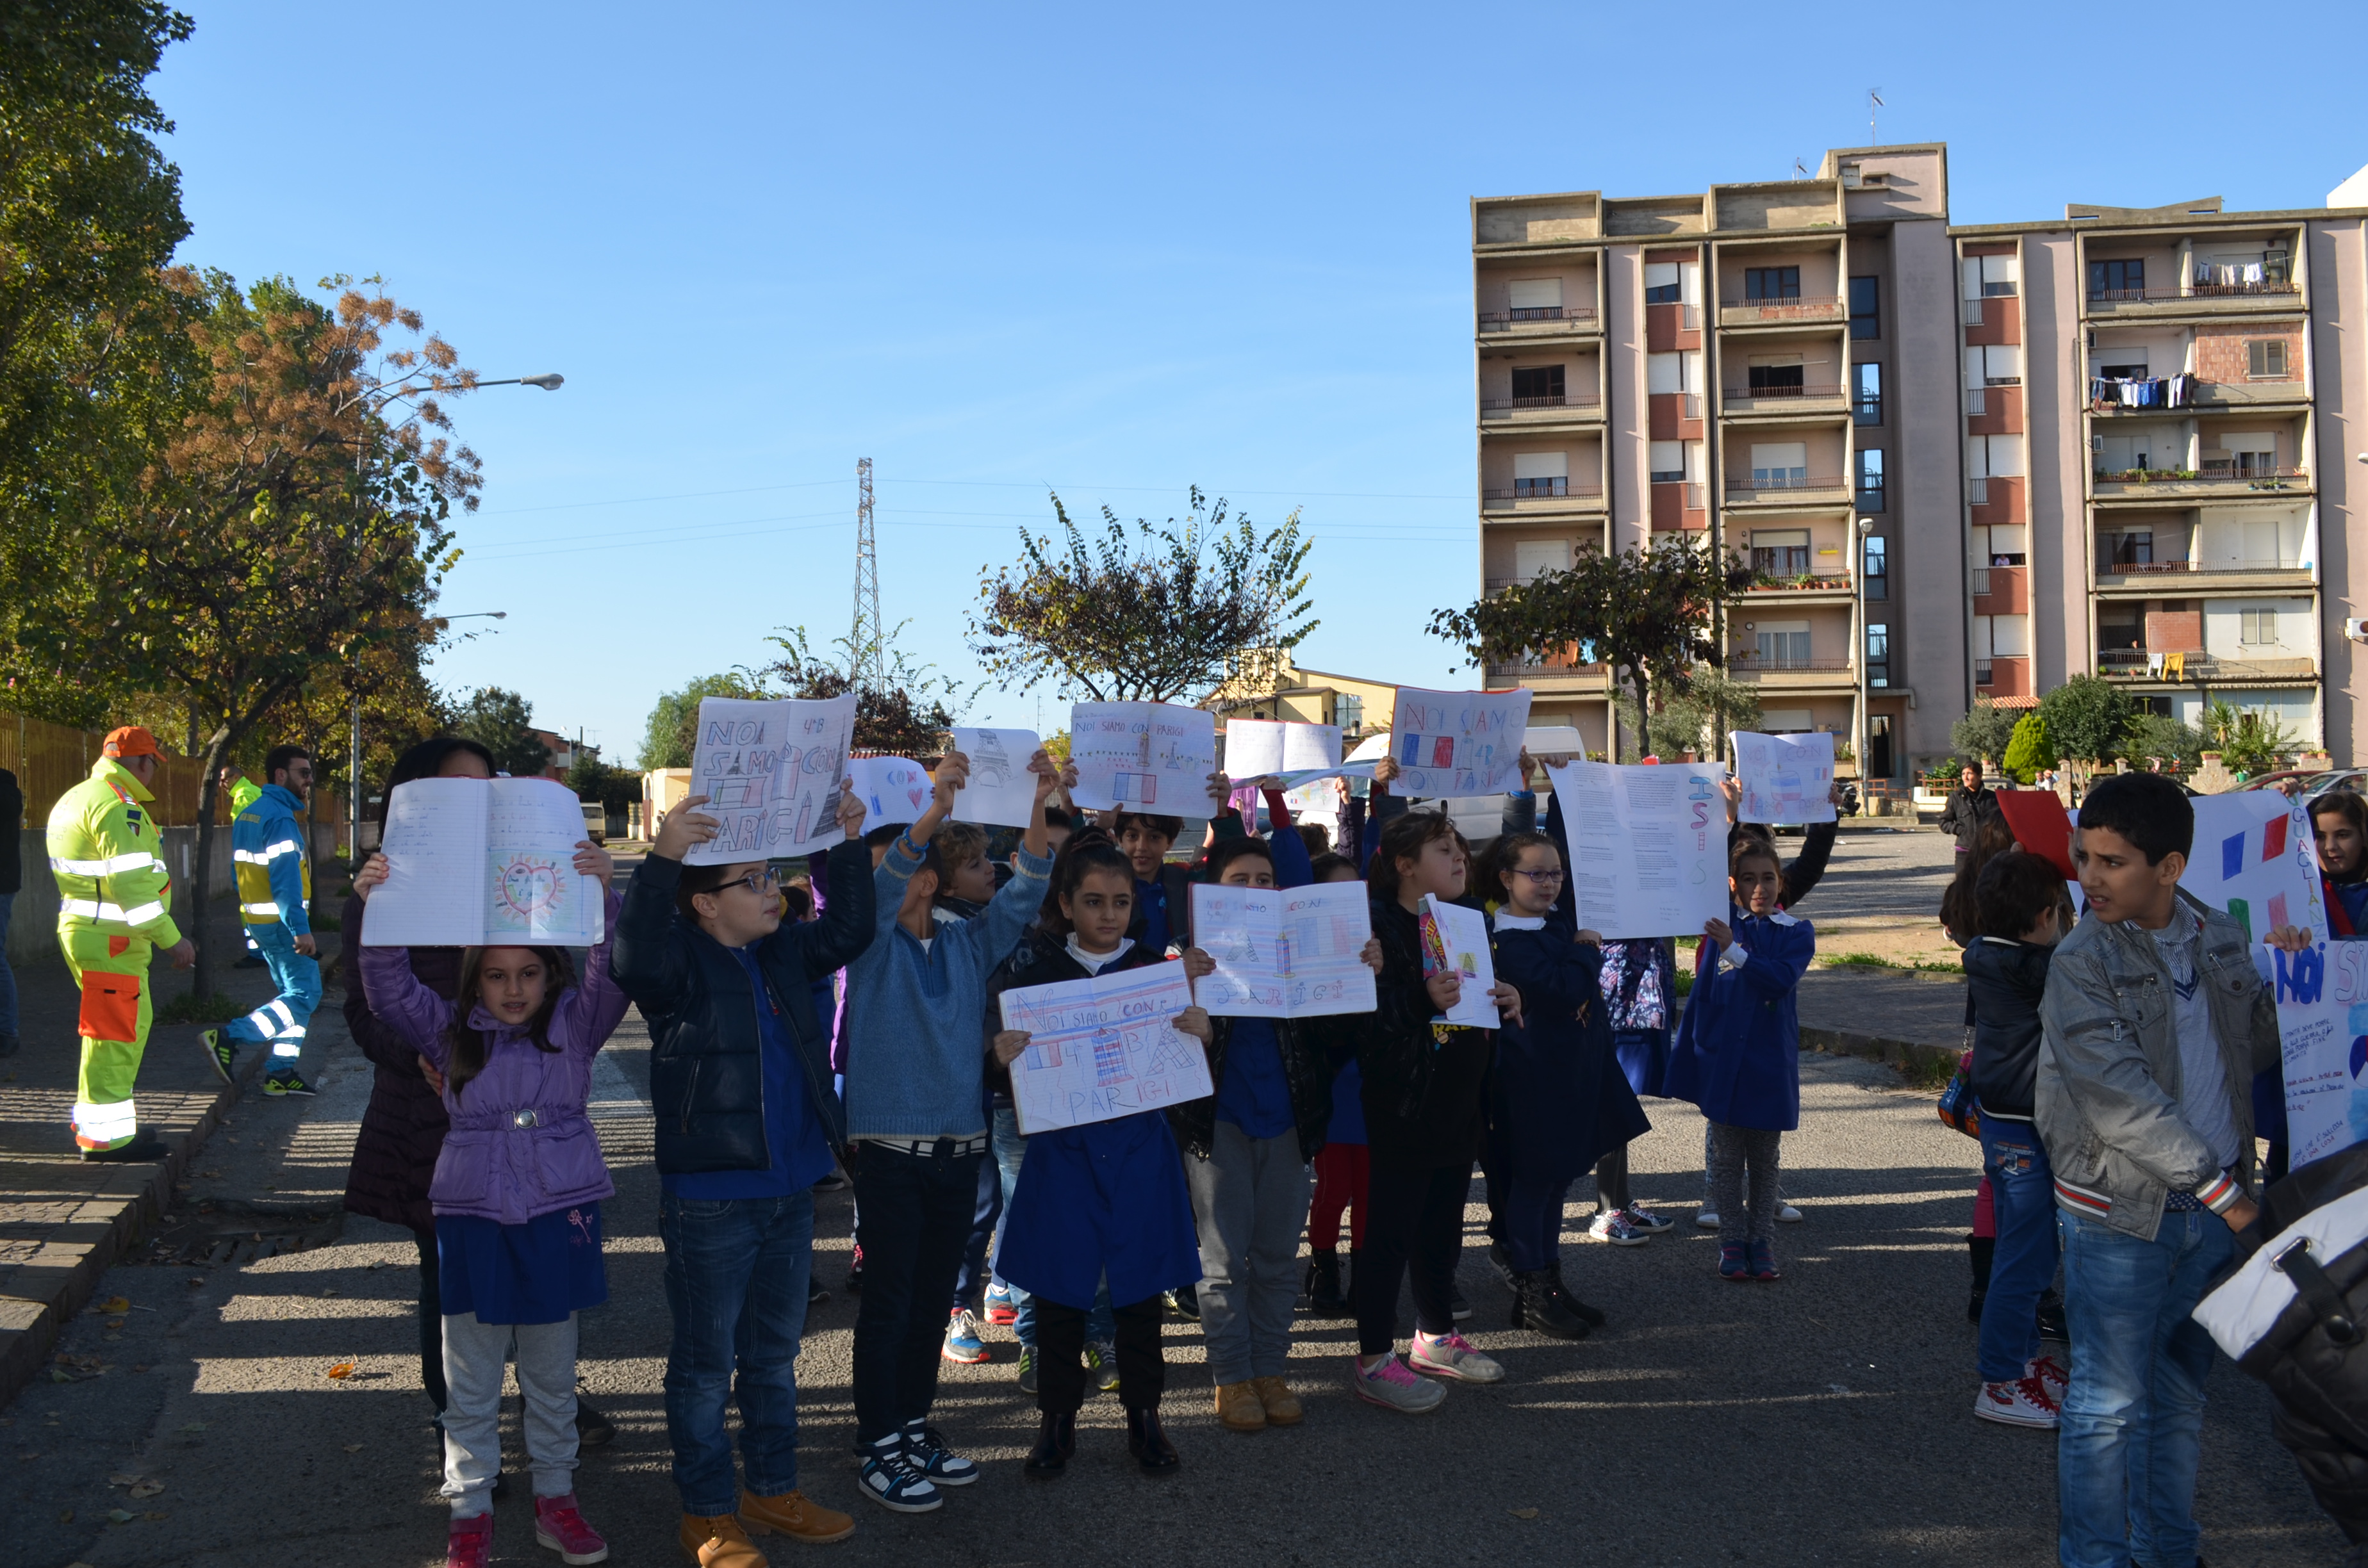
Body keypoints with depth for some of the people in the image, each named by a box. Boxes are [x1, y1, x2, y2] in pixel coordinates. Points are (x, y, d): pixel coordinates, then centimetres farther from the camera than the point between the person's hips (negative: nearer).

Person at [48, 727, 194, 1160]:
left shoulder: (75, 799, 18)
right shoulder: (118, 807, -17)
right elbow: (132, 883, -22)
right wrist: (170, 939, -20)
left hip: (82, 927, 11)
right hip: (111, 941, -11)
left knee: (133, 1023, 19)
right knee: (113, 1033, -4)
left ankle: (94, 1120, 28)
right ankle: (104, 1136, 1)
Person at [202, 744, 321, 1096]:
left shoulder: (247, 815, 15)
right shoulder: (280, 818, -16)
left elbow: (240, 872, 20)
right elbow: (286, 880, -22)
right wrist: (301, 930, -23)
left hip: (257, 921, 10)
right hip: (281, 922, -10)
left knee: (294, 993, 15)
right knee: (304, 995, -7)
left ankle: (281, 1073, 13)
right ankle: (229, 1038, -14)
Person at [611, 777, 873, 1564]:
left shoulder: (782, 953, 7)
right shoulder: (682, 961, -14)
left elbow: (846, 931, 11)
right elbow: (634, 960, -34)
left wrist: (848, 846, -1)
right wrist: (661, 859, -44)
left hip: (790, 1191, 7)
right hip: (709, 1199, -7)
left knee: (774, 1353, 19)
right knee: (707, 1363, 7)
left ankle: (772, 1490, 33)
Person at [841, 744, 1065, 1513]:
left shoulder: (968, 944, 9)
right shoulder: (871, 943, -2)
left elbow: (1023, 895, -4)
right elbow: (882, 887, -22)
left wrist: (1043, 809, -20)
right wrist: (933, 811, -39)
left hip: (960, 1147, 5)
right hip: (890, 1150, -4)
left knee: (933, 1299, 14)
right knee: (887, 1302, 1)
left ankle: (915, 1425, 26)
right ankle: (879, 1447, 9)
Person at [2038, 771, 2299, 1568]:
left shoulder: (2220, 938, 4)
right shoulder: (2081, 961, -14)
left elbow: (2255, 1049, 14)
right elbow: (2119, 1097, -19)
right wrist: (2218, 1186, -16)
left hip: (2211, 1204, 5)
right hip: (2121, 1211, -5)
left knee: (2180, 1395, 17)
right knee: (2107, 1404, 2)